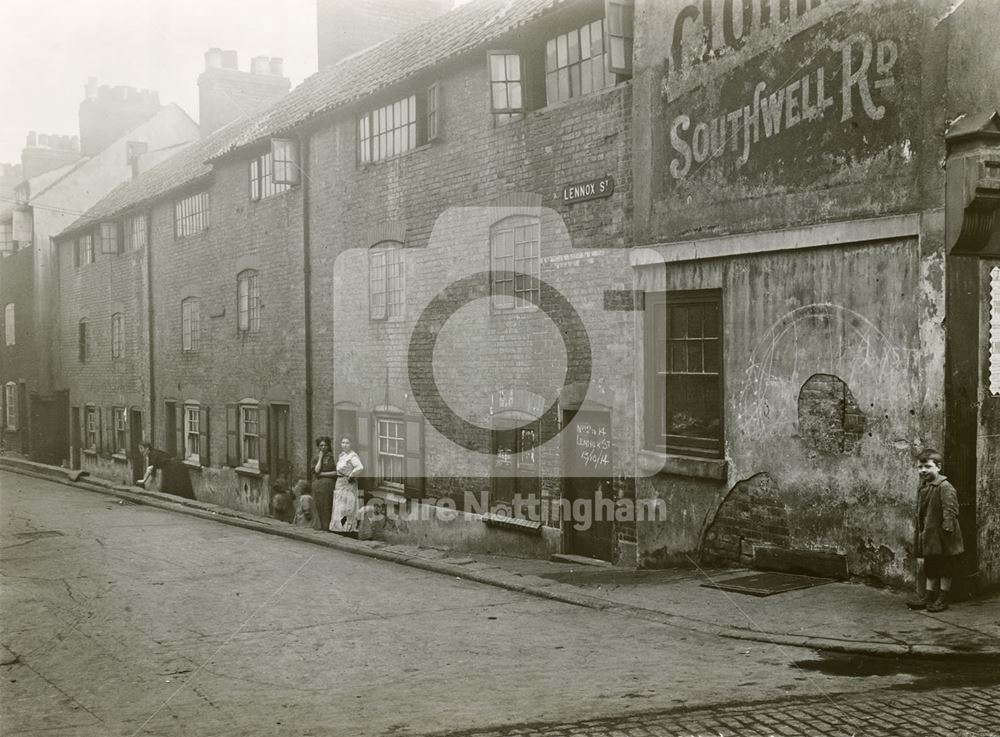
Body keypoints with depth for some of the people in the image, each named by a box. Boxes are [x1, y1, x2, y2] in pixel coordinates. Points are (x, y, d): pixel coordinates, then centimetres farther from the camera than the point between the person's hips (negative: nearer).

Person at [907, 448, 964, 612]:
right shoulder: (922, 488, 11)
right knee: (930, 568, 14)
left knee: (945, 569, 4)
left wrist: (947, 528, -24)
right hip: (928, 535, 8)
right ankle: (928, 596, 21)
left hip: (942, 537, -8)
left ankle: (942, 598, 12)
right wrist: (921, 531, 16)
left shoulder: (945, 487, -16)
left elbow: (950, 510, -20)